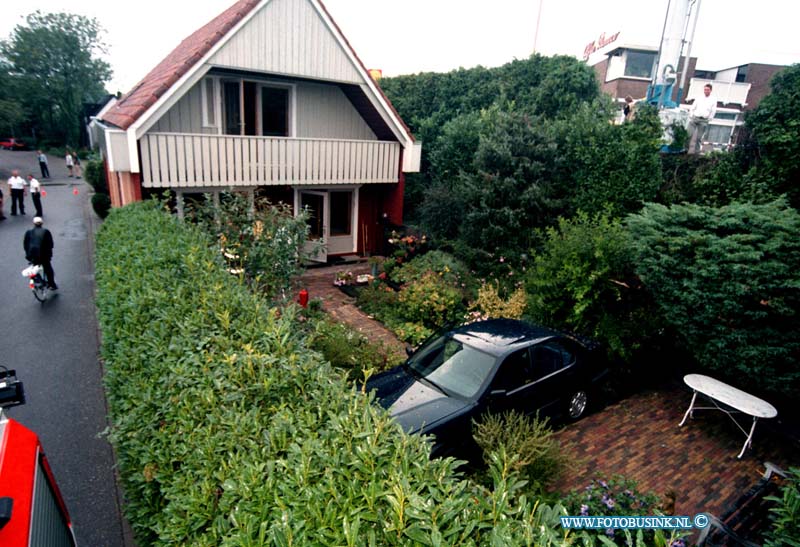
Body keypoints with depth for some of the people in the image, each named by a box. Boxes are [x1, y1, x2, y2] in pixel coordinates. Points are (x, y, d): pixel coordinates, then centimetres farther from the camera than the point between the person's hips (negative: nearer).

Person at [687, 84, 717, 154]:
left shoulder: (713, 100, 6)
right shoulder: (699, 98, 12)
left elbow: (713, 111, 6)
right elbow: (692, 108, 12)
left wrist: (708, 119, 0)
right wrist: (691, 116, 2)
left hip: (704, 120, -1)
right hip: (694, 118, 1)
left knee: (699, 137, -3)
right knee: (689, 134, -9)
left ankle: (696, 151, 1)